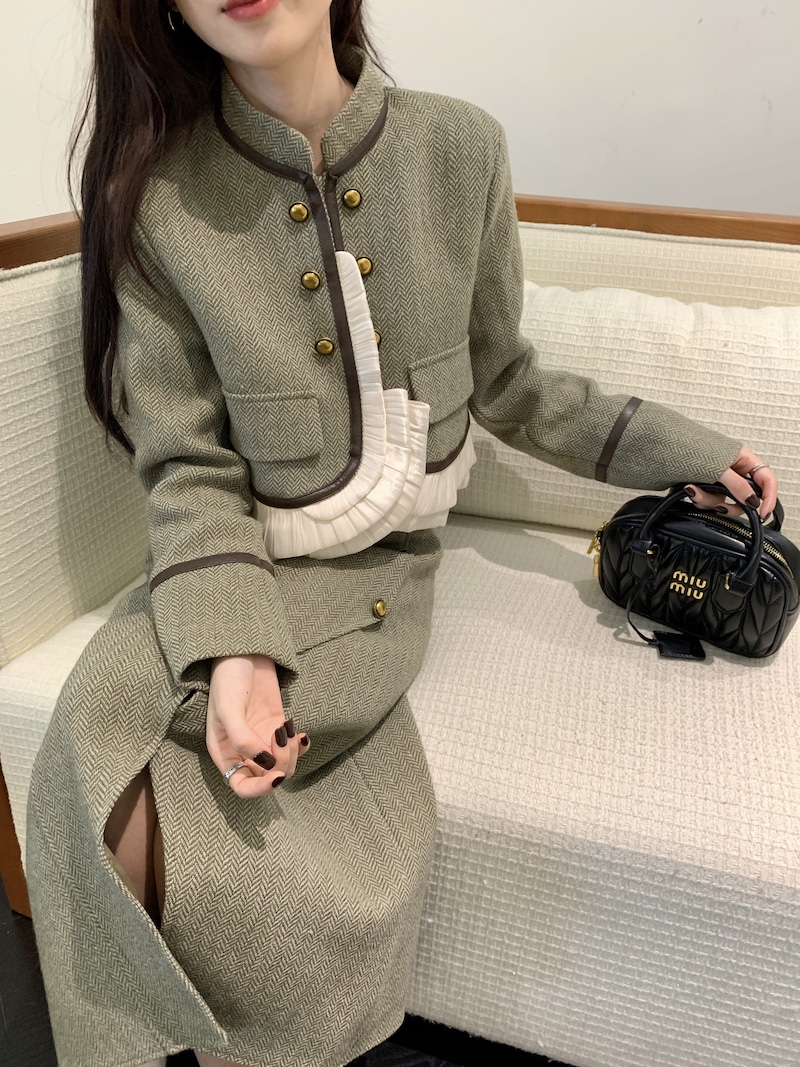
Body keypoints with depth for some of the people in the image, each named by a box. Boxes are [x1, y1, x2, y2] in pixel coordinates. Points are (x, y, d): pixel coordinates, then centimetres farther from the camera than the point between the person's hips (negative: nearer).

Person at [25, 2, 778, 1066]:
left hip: (387, 562, 0)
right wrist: (233, 648, -22)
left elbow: (503, 382, 9)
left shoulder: (459, 149, -1)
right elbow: (189, 468, -7)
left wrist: (674, 447, 10)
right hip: (246, 567, 1)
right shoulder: (157, 198, -6)